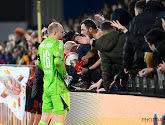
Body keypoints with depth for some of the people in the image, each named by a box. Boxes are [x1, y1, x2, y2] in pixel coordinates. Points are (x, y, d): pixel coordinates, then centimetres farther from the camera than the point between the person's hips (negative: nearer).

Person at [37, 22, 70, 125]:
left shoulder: (42, 44, 13)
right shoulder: (57, 43, -11)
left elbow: (39, 63, 22)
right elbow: (58, 62, -24)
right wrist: (65, 76, -12)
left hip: (47, 85, 8)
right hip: (58, 85, -8)